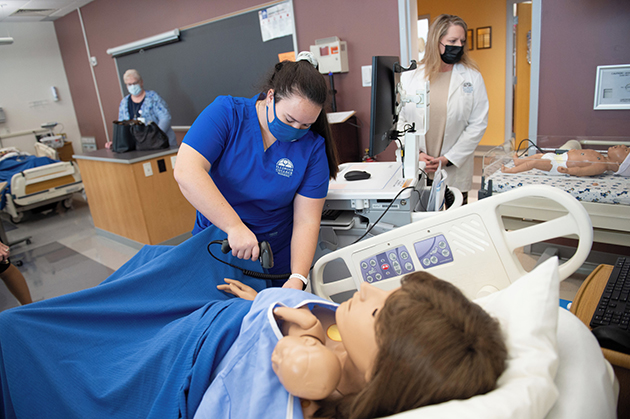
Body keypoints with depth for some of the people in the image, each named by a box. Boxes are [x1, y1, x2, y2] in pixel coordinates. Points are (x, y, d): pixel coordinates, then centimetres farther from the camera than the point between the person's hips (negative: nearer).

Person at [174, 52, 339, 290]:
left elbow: (307, 221, -15)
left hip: (276, 257, 1)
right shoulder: (226, 113, -16)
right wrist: (235, 227, -38)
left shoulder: (313, 147, -13)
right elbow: (186, 171, -29)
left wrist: (298, 278, -29)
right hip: (215, 242, 0)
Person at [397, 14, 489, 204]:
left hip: (456, 171, 1)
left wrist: (448, 159, -10)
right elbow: (400, 120, 0)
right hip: (417, 170, 0)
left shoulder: (472, 78, 0)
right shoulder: (410, 76, 1)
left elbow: (478, 124, -2)